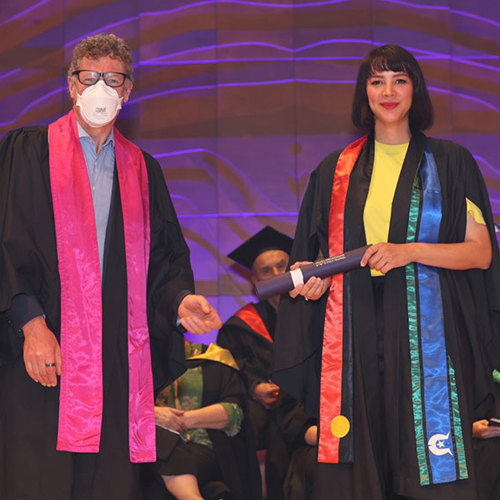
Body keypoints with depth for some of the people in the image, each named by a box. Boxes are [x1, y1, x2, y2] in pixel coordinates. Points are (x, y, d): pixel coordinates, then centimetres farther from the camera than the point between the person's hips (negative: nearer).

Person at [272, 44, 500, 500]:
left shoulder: (449, 163, 7)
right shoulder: (336, 170, 14)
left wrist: (409, 252, -12)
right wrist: (316, 276, -2)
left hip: (424, 329, -2)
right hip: (354, 334, 2)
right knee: (356, 462, -2)